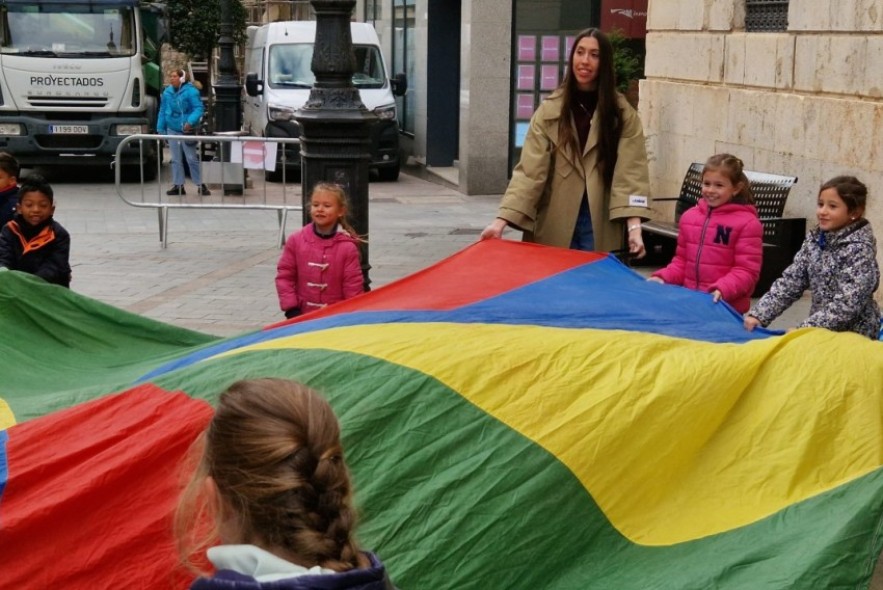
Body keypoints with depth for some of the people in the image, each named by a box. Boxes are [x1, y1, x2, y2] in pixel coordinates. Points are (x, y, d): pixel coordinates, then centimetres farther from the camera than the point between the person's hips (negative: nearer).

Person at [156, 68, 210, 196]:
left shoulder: (190, 91, -12)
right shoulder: (167, 92, 5)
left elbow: (198, 108, -15)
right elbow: (162, 111, 11)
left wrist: (190, 121, -28)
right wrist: (160, 128, 10)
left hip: (186, 130, -6)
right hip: (172, 129, 6)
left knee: (192, 159, -4)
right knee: (176, 159, 9)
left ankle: (200, 185, 3)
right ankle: (178, 185, 15)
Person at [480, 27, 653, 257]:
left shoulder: (623, 114, 1)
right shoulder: (549, 110, 1)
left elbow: (631, 171, -7)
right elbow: (529, 170, -6)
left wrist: (634, 227, -20)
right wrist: (501, 221, -17)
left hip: (600, 227, 0)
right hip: (555, 226, 0)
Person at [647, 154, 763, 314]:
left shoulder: (747, 223, -8)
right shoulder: (689, 216, 10)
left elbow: (747, 270, -11)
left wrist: (723, 289, -26)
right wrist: (663, 277, 0)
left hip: (726, 307, -5)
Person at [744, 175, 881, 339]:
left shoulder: (859, 249, -14)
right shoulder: (815, 239, 5)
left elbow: (847, 304, -21)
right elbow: (790, 280, 4)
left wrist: (803, 330, -27)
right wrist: (759, 314, -8)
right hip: (821, 331, 6)